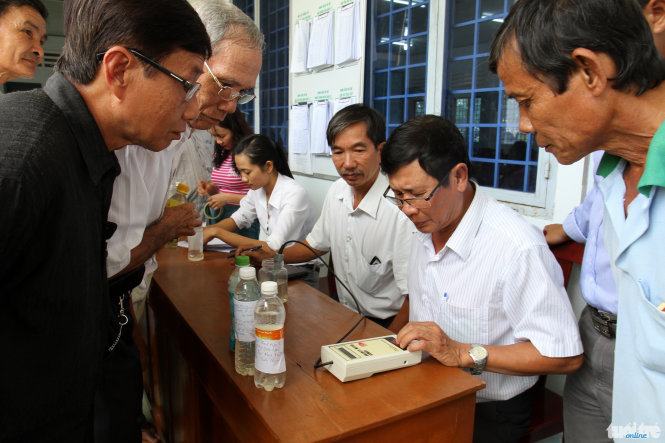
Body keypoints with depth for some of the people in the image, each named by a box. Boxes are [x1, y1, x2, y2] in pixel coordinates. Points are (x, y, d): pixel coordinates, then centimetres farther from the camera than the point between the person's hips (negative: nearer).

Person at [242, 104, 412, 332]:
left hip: (385, 326, -6)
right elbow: (317, 244, 17)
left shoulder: (401, 209, -25)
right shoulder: (337, 190, 1)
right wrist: (270, 255, 6)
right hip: (344, 314, 7)